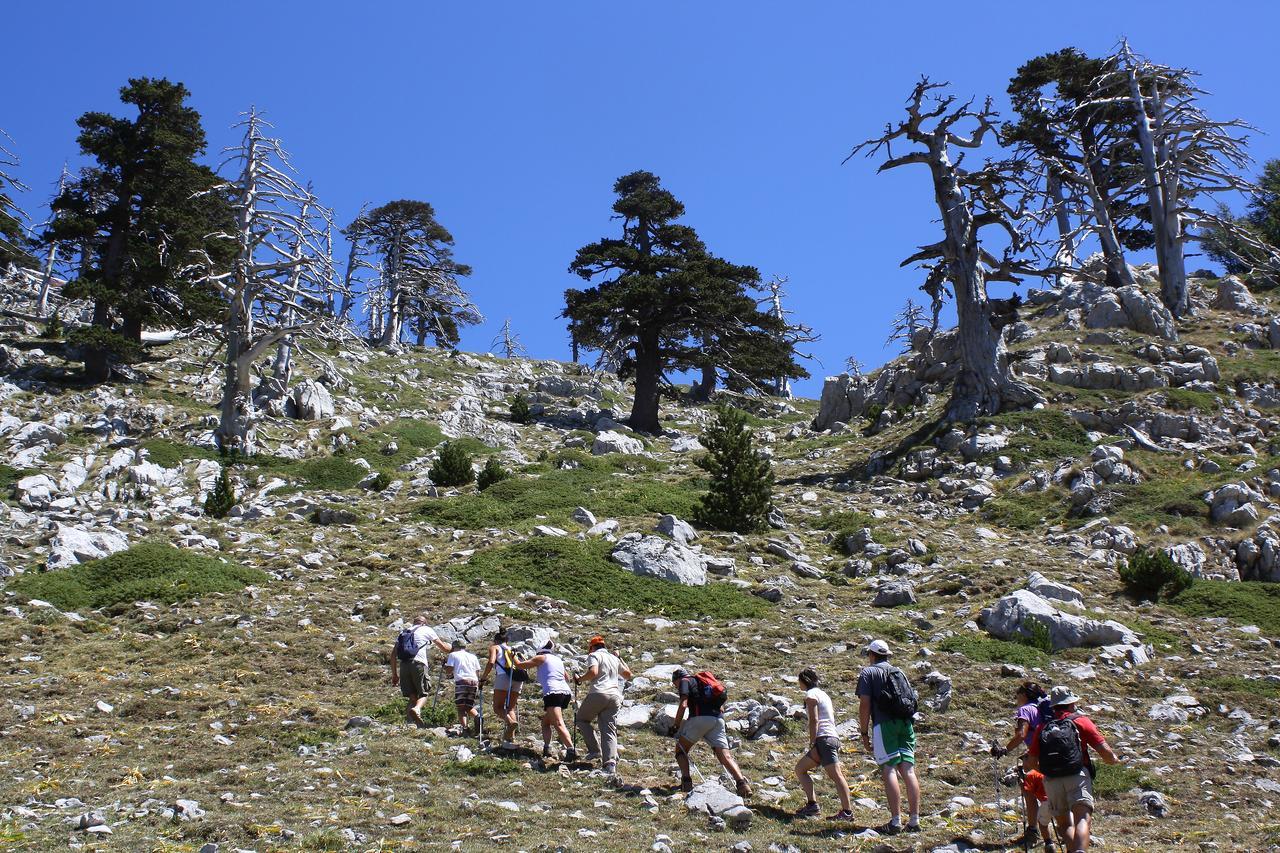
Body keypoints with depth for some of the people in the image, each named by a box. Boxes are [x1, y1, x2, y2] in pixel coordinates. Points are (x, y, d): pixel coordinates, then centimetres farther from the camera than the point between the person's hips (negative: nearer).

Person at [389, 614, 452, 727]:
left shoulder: (403, 632, 26)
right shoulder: (427, 630, 15)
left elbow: (393, 654, 19)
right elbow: (444, 648, 19)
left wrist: (394, 674, 21)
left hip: (404, 665, 4)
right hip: (419, 663, -4)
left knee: (412, 696, 10)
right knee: (423, 694, 2)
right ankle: (416, 709, -29)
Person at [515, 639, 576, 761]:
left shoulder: (541, 658, 7)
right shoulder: (559, 660, 26)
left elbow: (520, 665, 10)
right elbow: (567, 679, 38)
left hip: (553, 693, -8)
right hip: (566, 692, 8)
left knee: (558, 724, -19)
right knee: (546, 721, 20)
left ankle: (571, 750, -34)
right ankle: (547, 748, 5)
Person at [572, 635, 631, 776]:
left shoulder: (594, 656, 4)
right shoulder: (614, 658, 23)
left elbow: (593, 672, -15)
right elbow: (628, 674, 35)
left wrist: (579, 679, -1)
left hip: (598, 694, -5)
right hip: (615, 697, 5)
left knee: (582, 719, 18)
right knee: (609, 731, 2)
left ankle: (595, 749, 5)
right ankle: (611, 764, -15)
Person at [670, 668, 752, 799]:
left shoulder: (684, 681, 13)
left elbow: (683, 705, -5)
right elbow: (722, 708, 28)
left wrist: (675, 725, 3)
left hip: (700, 718, -6)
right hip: (718, 719, 6)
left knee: (680, 749, 13)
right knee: (725, 755, -4)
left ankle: (686, 782, -2)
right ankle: (742, 782, -24)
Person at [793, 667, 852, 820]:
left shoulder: (811, 694, -4)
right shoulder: (823, 694, 23)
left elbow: (814, 720, -14)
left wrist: (812, 744, -16)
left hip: (824, 739, -9)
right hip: (833, 737, 9)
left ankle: (847, 811, -12)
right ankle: (811, 803, 2)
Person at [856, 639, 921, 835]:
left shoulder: (868, 672, 5)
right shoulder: (899, 672, 22)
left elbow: (865, 704, -3)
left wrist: (864, 734, 0)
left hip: (884, 724, -5)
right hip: (906, 723, 5)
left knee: (889, 771, -8)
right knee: (908, 770, 3)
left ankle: (896, 822, -13)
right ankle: (915, 821, 1)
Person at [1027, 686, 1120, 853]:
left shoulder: (1042, 727, 17)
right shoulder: (1080, 721, 8)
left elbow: (1032, 763, 14)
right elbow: (1104, 751, 1)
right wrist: (1114, 759, 23)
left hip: (1051, 781, 3)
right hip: (1077, 777, -3)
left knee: (1064, 824, 16)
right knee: (1082, 819, -14)